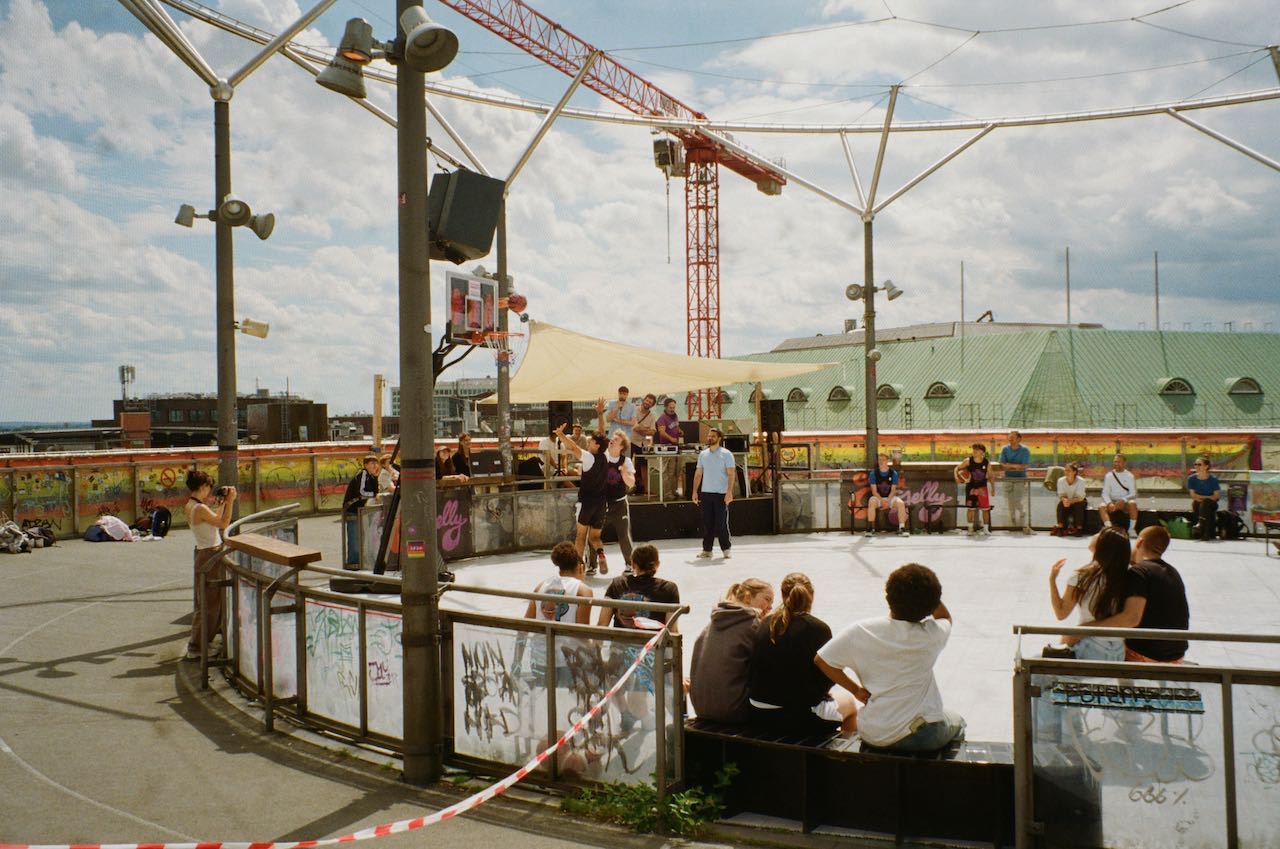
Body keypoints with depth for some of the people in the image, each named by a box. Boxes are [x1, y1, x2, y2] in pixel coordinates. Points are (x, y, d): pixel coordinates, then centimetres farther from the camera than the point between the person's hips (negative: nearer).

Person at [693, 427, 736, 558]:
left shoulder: (726, 454, -2)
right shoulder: (703, 454, 11)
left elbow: (731, 474, -8)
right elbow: (698, 474, 14)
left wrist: (729, 492, -17)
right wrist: (695, 491, 8)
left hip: (721, 494, -4)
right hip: (705, 493, 4)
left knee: (722, 523, -2)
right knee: (707, 523, 5)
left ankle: (726, 549, 9)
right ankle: (706, 549, 11)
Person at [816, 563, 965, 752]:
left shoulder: (861, 632, -11)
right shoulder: (932, 635, -11)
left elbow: (821, 660, -3)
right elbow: (945, 617, 13)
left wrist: (856, 690, 3)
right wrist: (926, 589, 2)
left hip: (873, 736, 2)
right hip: (923, 736, -1)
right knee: (956, 722, 33)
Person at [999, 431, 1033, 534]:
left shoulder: (1025, 450, -5)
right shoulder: (1005, 449, 3)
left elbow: (1024, 466, -12)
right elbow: (1002, 465, -4)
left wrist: (1009, 465, -11)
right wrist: (1016, 466, -14)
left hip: (1020, 479, -3)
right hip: (1008, 479, 3)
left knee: (1021, 504, -11)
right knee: (1010, 504, 3)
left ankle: (1025, 526, -12)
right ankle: (1012, 525, 10)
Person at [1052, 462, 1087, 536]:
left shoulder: (1080, 481, -19)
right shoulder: (1061, 481, -12)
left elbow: (1079, 497, -24)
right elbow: (1061, 495, -12)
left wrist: (1070, 501, -43)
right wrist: (1064, 500, -37)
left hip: (1077, 501, -2)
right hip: (1067, 501, 2)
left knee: (1078, 505, -34)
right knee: (1061, 504, -30)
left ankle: (1079, 528, -27)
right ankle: (1060, 527, -31)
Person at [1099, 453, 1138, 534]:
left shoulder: (1129, 476, 2)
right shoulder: (1108, 476, 5)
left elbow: (1133, 494, -5)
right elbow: (1105, 493, 0)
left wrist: (1123, 500, -24)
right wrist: (1109, 503, -21)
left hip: (1125, 502, -1)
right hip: (1113, 501, 1)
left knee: (1132, 503, -35)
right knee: (1101, 507, -29)